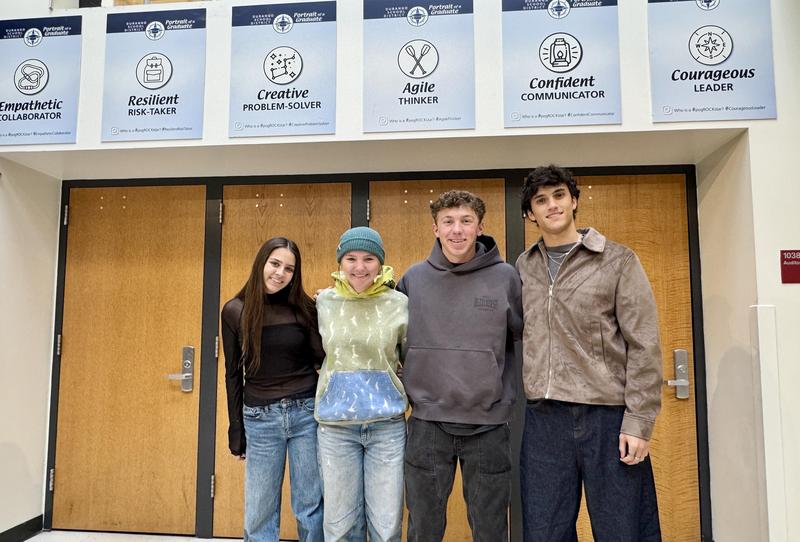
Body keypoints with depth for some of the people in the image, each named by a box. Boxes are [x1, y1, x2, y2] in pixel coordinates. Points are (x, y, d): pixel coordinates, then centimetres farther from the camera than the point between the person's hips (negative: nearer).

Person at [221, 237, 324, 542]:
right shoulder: (235, 311, -1)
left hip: (306, 413, 0)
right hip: (260, 419, 0)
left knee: (311, 507, 11)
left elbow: (323, 359, -3)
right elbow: (233, 374, 5)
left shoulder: (303, 308, -1)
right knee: (259, 514, 11)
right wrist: (236, 430, 6)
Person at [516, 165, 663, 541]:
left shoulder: (618, 261, -1)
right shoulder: (523, 267, 10)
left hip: (608, 415, -3)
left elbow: (644, 347, -5)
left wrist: (638, 421, -10)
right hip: (543, 417, 3)